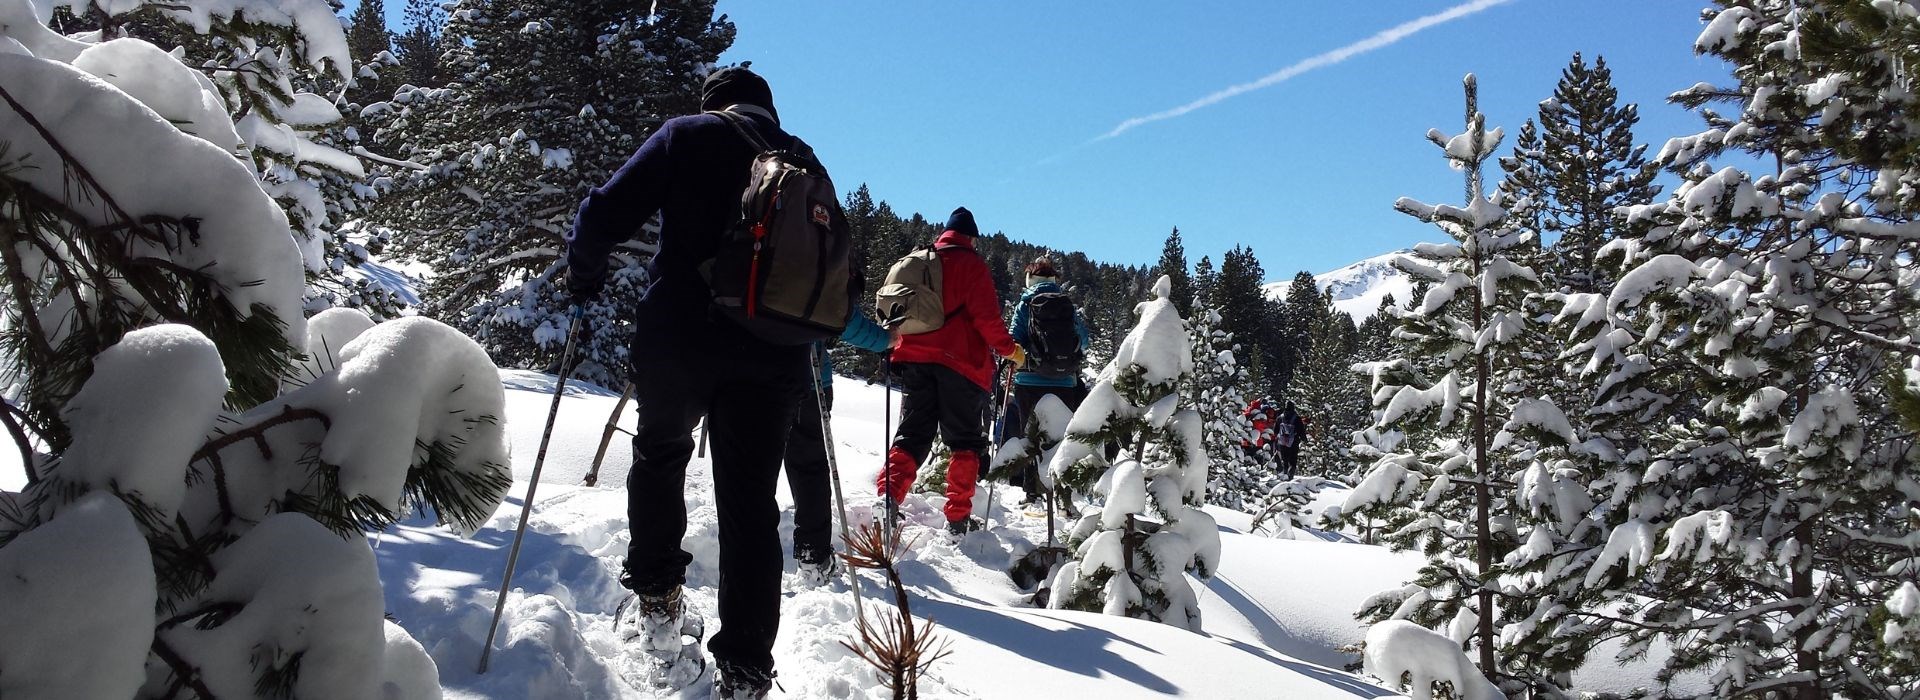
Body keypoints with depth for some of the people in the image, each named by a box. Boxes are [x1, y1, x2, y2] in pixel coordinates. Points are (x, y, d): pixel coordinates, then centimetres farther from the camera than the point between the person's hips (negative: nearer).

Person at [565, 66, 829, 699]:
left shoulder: (687, 136, 5)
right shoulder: (805, 162, 16)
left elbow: (607, 212, -2)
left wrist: (583, 272, 15)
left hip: (678, 338, -2)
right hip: (772, 358, 2)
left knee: (659, 453, 25)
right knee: (751, 504, 5)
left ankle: (657, 598, 23)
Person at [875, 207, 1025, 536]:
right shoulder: (970, 264, -2)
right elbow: (986, 316, -10)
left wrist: (898, 347, 33)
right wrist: (1010, 350, 0)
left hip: (914, 359, 5)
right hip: (959, 361, -5)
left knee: (912, 435, 9)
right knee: (966, 442, 5)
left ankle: (888, 494, -13)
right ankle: (958, 517, 2)